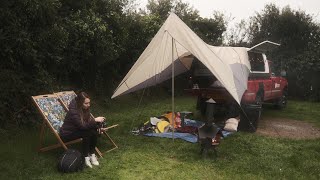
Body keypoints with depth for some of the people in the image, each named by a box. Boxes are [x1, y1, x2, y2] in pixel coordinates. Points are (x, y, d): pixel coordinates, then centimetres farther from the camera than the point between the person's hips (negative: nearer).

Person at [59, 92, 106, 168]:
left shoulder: (85, 109, -6)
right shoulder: (73, 111, -29)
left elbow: (88, 122, 1)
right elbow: (82, 125, -32)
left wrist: (98, 127, -14)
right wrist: (95, 120, -31)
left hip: (75, 130, 7)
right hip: (66, 134, -7)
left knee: (94, 131, -18)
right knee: (87, 133, -29)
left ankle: (92, 154, -8)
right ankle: (86, 157, -19)